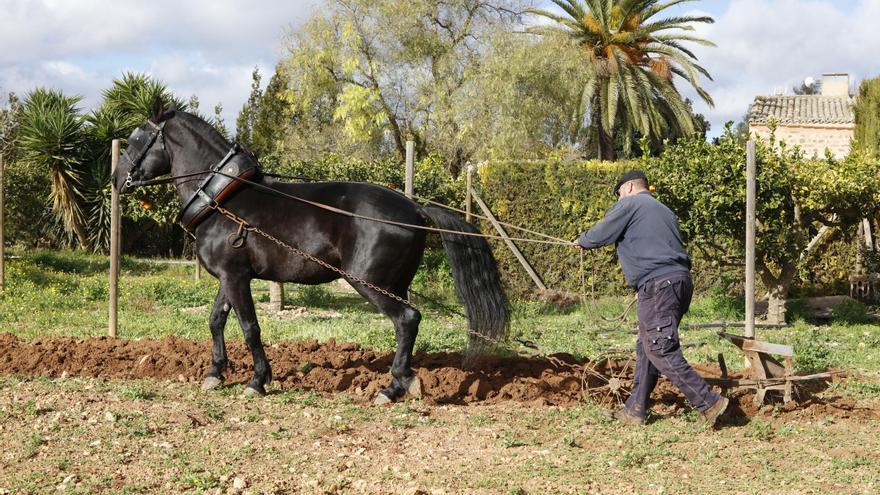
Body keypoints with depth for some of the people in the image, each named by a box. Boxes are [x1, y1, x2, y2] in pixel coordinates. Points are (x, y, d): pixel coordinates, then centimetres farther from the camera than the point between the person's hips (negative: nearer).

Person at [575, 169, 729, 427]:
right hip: (680, 280, 9)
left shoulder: (629, 204, 2)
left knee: (662, 352, -11)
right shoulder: (664, 210, 27)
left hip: (658, 284, -9)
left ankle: (709, 402, -15)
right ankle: (635, 409, 17)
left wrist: (581, 241, 20)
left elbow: (598, 236, -1)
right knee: (646, 347, 15)